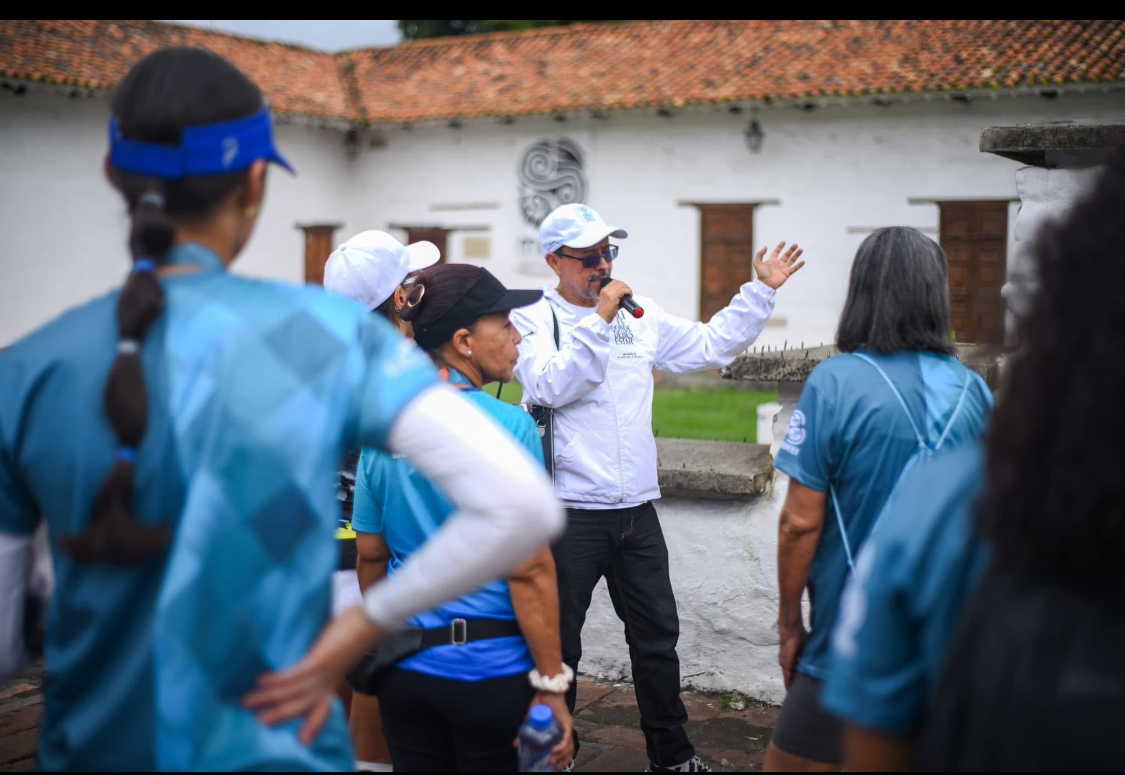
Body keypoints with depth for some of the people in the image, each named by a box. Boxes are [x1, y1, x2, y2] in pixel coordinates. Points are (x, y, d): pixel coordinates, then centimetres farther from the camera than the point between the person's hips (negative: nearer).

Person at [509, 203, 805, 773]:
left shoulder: (640, 317, 10)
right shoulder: (532, 320, -5)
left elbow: (711, 346, 14)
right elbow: (553, 387, -21)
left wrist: (761, 292, 9)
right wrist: (599, 320, -22)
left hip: (637, 510, 5)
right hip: (570, 512, -5)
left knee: (657, 635, 15)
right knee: (558, 642, 7)